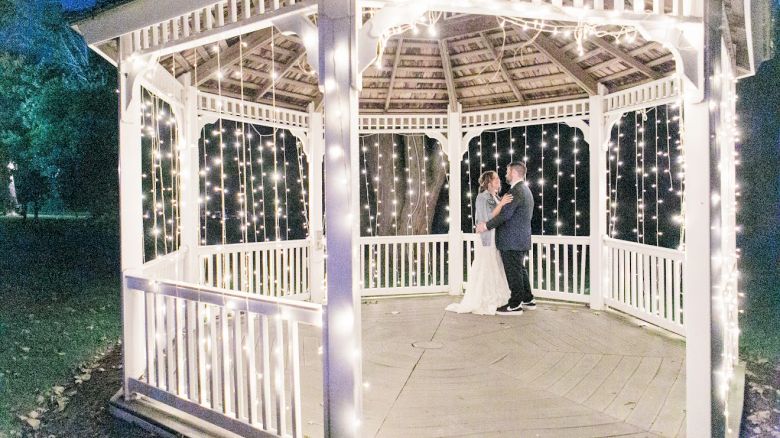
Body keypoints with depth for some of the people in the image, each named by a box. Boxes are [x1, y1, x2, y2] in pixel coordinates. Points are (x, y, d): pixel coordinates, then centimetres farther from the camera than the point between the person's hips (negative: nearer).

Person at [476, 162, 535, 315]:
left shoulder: (516, 191, -17)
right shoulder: (525, 190, 16)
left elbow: (505, 214, -23)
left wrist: (487, 226, -15)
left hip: (512, 241, -10)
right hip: (521, 240, 10)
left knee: (513, 271, -3)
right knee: (520, 269, 18)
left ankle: (515, 305, 5)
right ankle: (528, 300, 27)